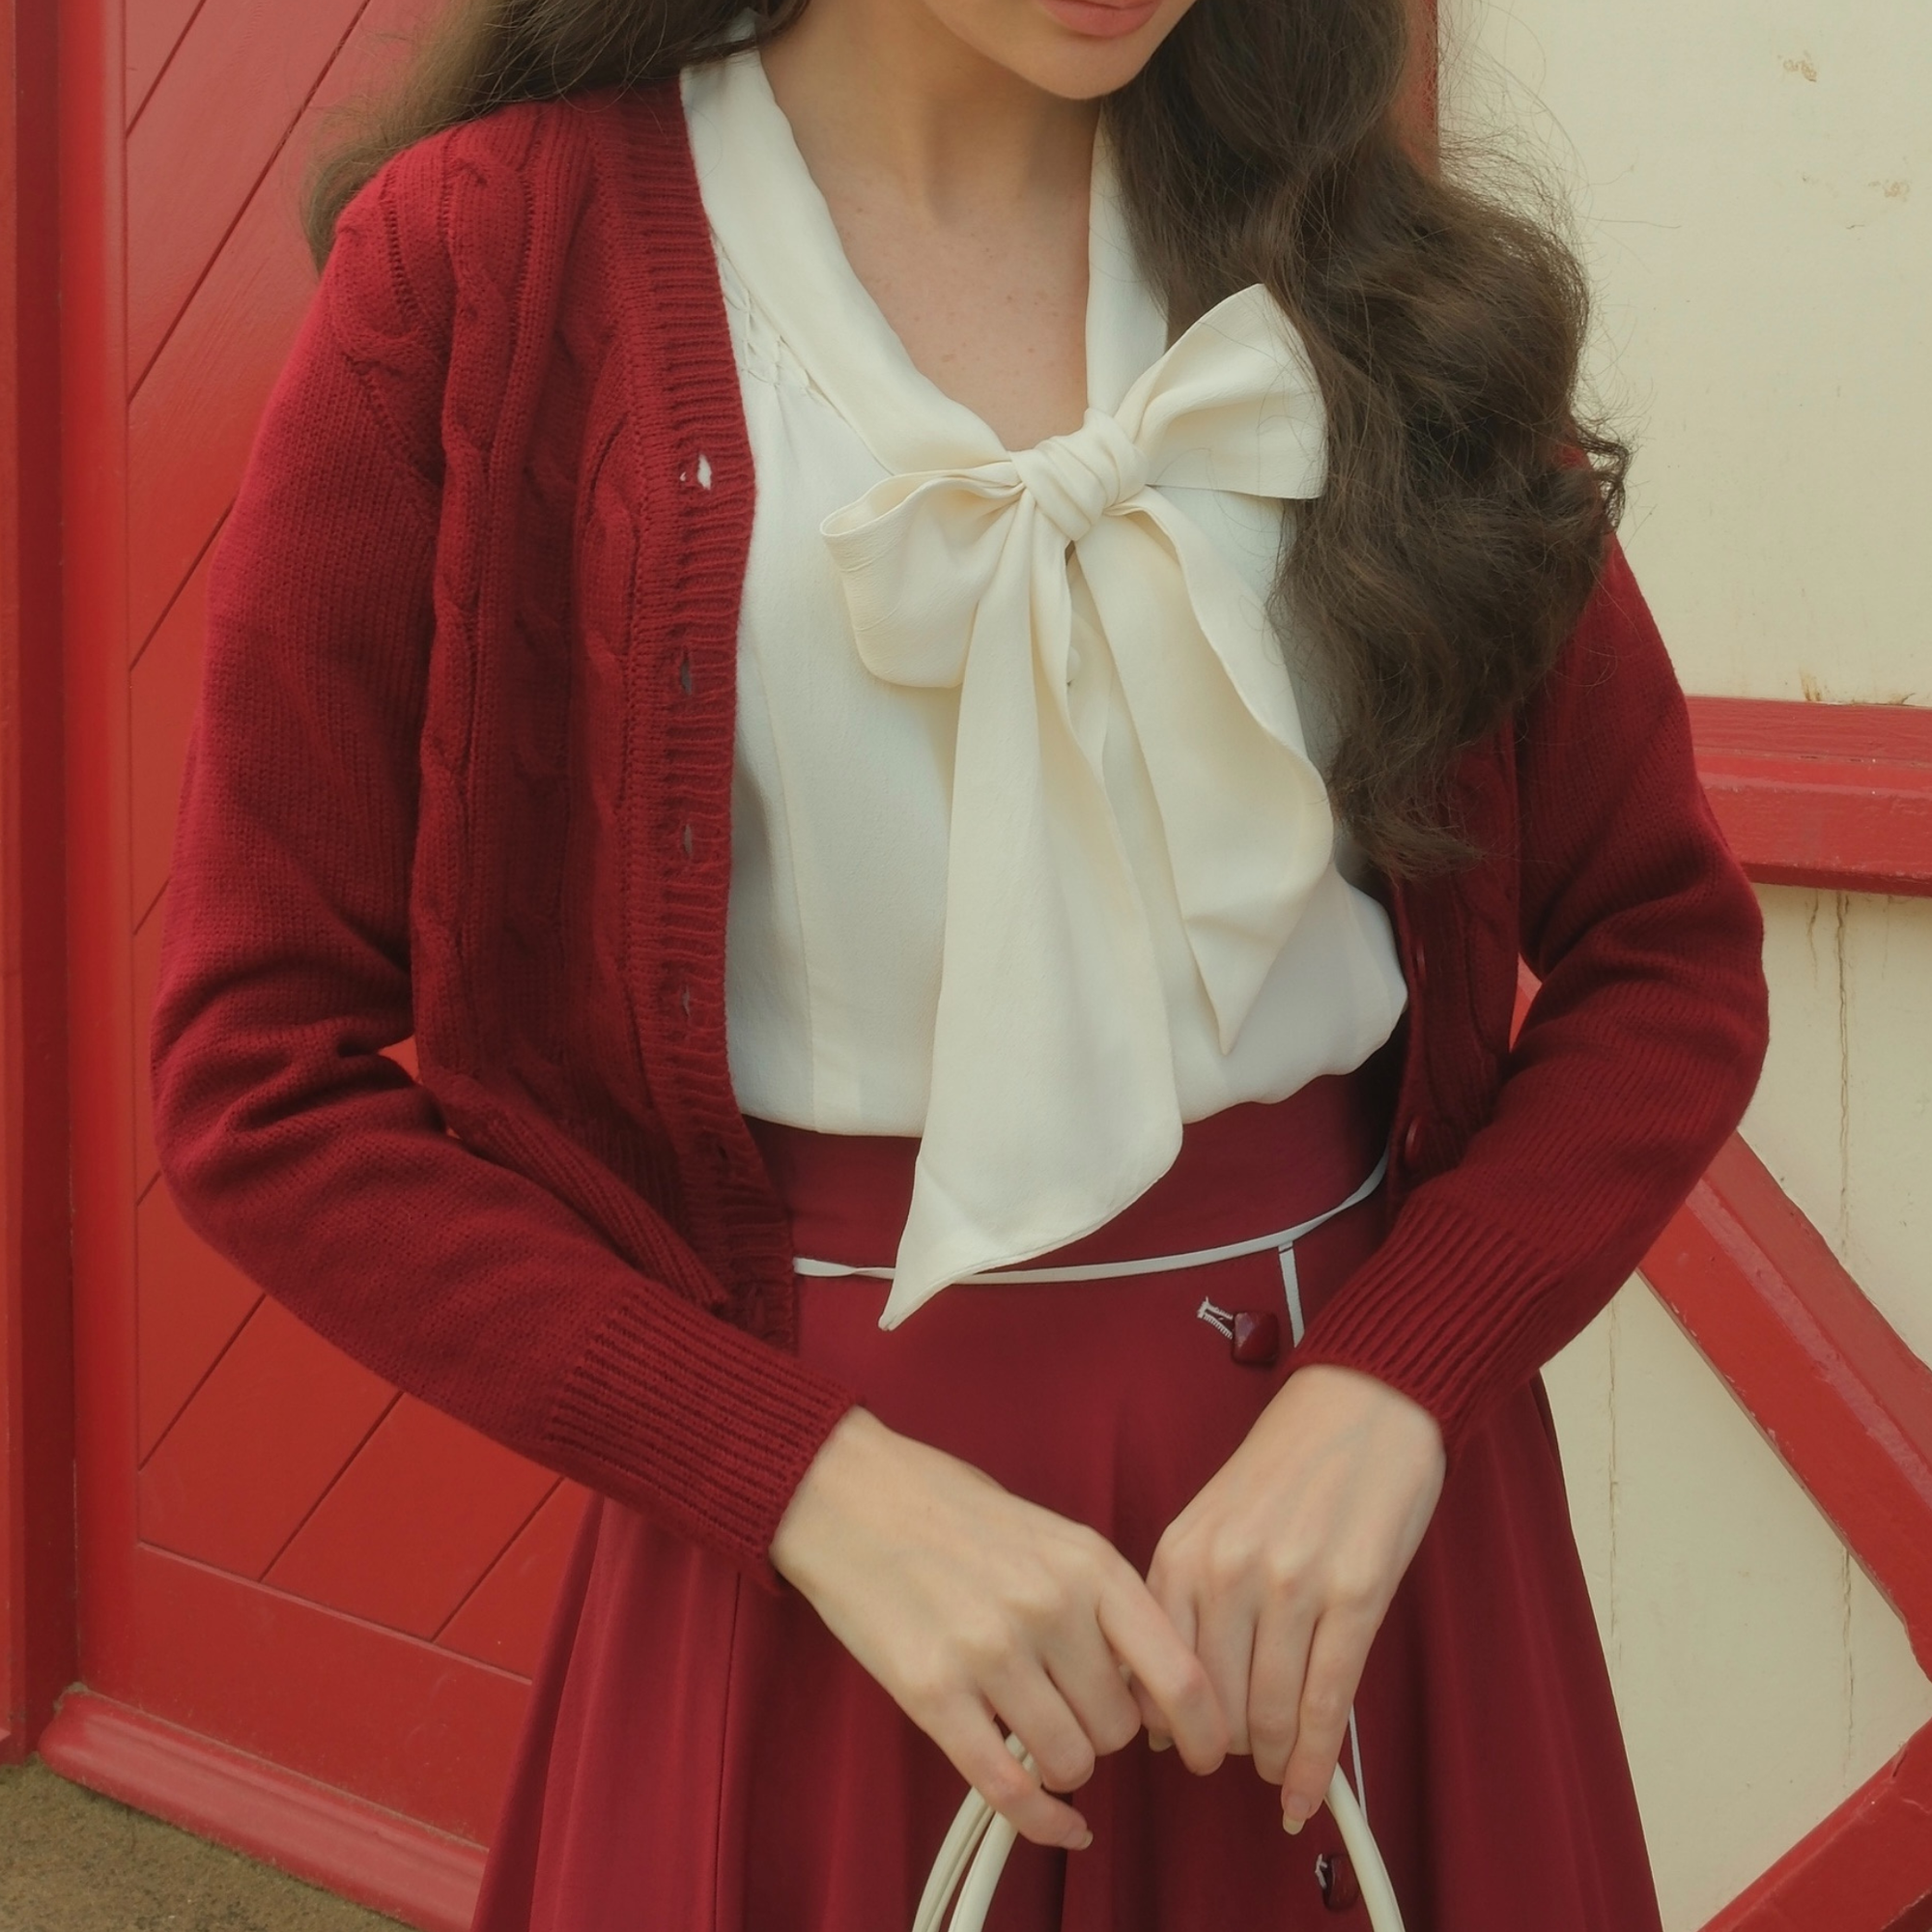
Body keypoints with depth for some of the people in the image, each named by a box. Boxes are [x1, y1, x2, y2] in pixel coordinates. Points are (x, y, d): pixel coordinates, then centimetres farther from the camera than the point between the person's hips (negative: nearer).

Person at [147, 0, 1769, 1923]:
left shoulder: (1382, 258, 2)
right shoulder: (483, 263, -8)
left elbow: (1669, 950, 3)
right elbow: (262, 1079, -8)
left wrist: (1386, 1391, -13)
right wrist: (815, 1480, -17)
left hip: (1359, 1463, 3)